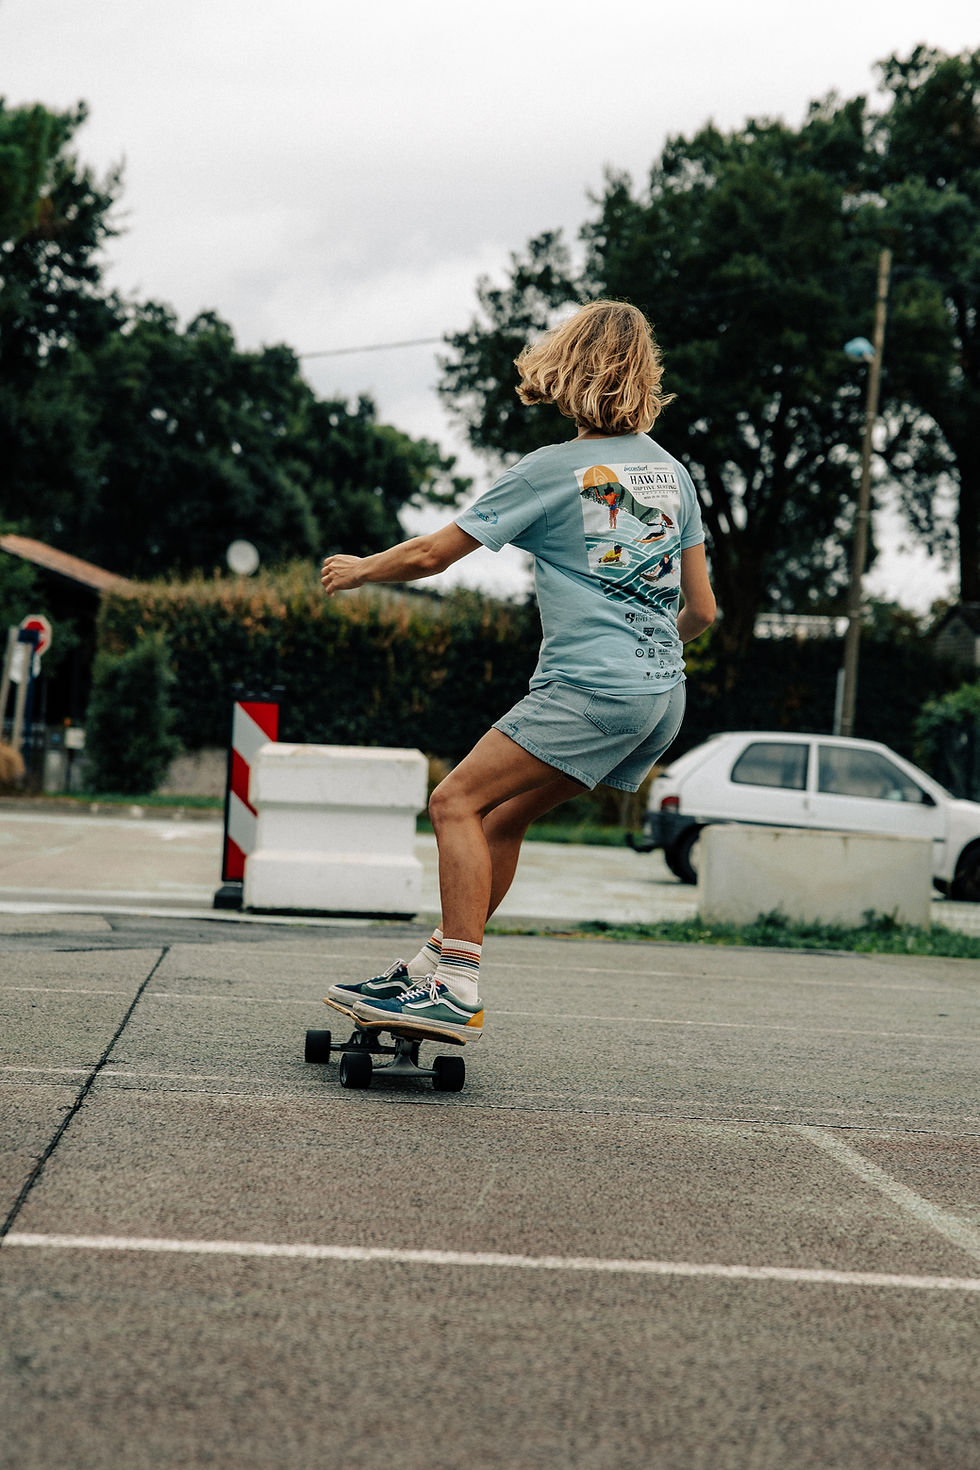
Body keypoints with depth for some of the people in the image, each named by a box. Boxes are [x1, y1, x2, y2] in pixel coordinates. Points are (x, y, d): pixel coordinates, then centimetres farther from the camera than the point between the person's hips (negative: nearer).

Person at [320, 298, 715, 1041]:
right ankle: (436, 968, 19)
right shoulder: (673, 472, 14)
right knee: (502, 815, 15)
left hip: (592, 688, -8)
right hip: (664, 696, 8)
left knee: (458, 801, -7)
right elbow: (701, 610, 17)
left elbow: (432, 554, -1)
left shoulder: (553, 469, -4)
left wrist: (359, 570, 18)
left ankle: (458, 991, -16)